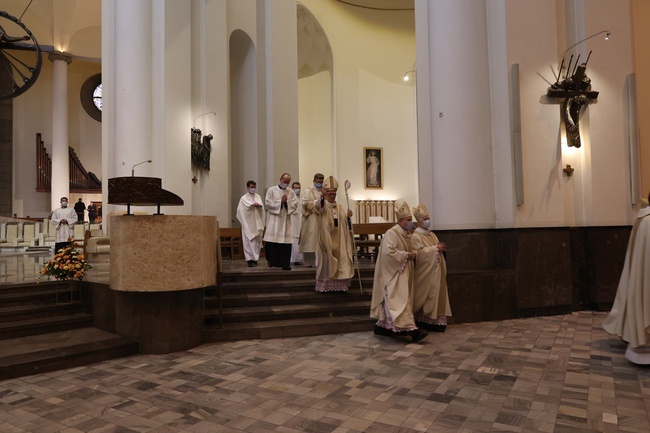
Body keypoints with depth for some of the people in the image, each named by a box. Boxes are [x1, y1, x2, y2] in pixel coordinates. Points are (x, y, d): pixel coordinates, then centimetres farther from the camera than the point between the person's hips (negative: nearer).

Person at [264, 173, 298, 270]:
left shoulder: (291, 192, 11)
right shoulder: (271, 190, 4)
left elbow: (295, 205, 4)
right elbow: (268, 204, -6)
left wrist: (286, 202, -11)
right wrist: (280, 201, -8)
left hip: (286, 221, 2)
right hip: (273, 220, -2)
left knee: (286, 242, -2)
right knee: (272, 243, -4)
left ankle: (285, 264, 3)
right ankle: (271, 261, 9)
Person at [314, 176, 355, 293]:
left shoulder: (339, 207, 14)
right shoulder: (322, 206, -3)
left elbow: (344, 222, 10)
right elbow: (319, 208, -29)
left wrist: (348, 216, -10)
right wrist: (322, 197, -47)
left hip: (338, 239, 5)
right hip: (326, 238, -5)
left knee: (340, 260, 4)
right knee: (326, 260, -3)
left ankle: (339, 284, 13)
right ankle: (324, 284, 5)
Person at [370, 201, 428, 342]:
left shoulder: (407, 234, 14)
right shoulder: (391, 233, -14)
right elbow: (388, 251, -25)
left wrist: (413, 254, 5)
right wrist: (406, 255, -19)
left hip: (403, 272, 9)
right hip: (394, 272, -9)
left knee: (391, 300, 12)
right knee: (401, 299, -14)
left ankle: (382, 326, 22)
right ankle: (410, 328, -19)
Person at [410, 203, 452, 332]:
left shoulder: (432, 234, 15)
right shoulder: (415, 236, -9)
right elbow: (420, 252, -19)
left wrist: (442, 248, -2)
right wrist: (435, 248, -18)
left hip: (436, 270, 8)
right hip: (426, 272, -8)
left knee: (437, 295, 7)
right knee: (427, 296, -3)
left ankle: (436, 321, 12)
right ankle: (426, 321, 7)